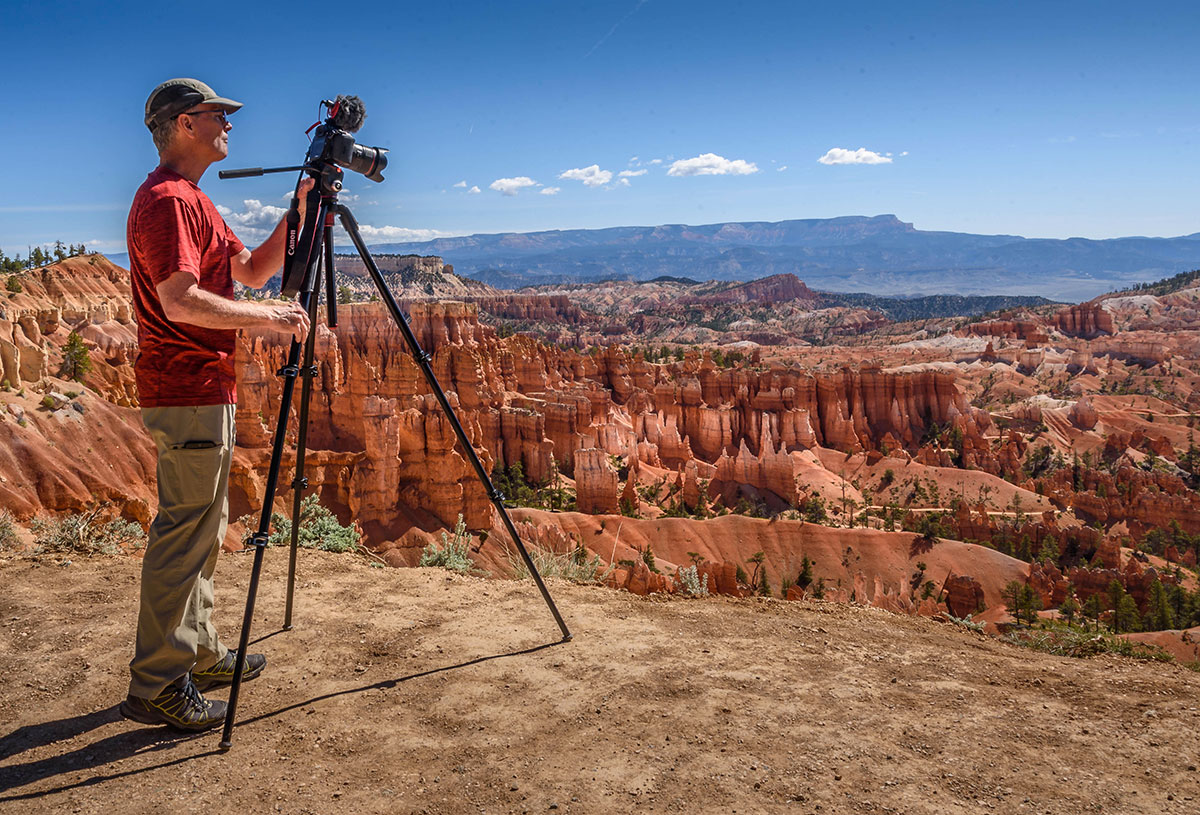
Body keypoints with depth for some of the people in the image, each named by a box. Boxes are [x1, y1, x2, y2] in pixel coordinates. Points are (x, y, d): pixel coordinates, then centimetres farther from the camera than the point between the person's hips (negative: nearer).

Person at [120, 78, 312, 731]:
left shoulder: (193, 201, 19)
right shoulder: (167, 199, -14)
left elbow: (252, 269, 19)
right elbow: (180, 300, -25)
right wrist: (267, 317, -17)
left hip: (203, 389, 11)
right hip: (188, 395, -11)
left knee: (201, 530, 16)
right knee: (184, 535, -7)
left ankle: (198, 653, 27)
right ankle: (156, 687, 1)